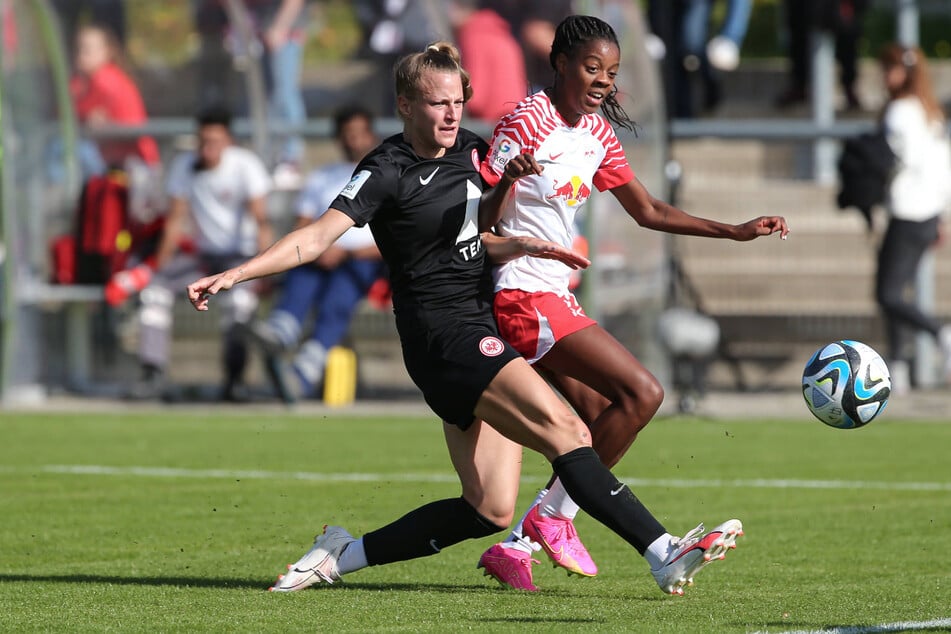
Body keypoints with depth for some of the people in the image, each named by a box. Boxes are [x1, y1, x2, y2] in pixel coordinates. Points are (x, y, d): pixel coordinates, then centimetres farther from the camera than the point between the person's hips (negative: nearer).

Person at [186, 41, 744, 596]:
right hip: (445, 335, -8)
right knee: (564, 430, -23)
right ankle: (665, 553, -29)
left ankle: (343, 555, 11)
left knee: (491, 510, 0)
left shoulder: (469, 150, 12)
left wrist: (524, 247, 8)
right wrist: (233, 275, -28)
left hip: (483, 329, 8)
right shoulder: (389, 173, -10)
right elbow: (317, 239, -17)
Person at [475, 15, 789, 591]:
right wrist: (506, 181, -37)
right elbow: (479, 221, -16)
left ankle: (515, 546, 8)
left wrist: (737, 232, 13)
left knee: (607, 422, 6)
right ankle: (554, 516, -8)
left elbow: (649, 211, 19)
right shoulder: (528, 121, -14)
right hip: (524, 295, -9)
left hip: (556, 295, 9)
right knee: (642, 393, -17)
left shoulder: (597, 132, 11)